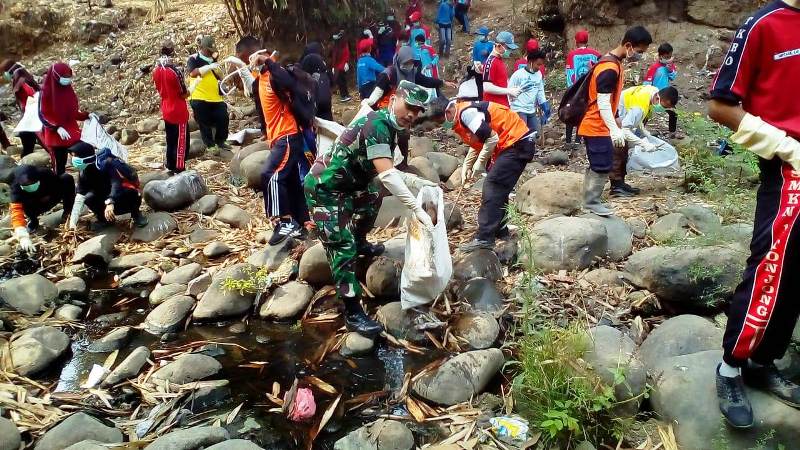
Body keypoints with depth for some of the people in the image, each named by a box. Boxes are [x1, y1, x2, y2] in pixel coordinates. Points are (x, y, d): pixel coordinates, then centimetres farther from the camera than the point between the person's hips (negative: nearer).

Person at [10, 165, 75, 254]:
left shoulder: (46, 174, -35)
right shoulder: (16, 187, -33)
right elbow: (16, 211, -43)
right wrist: (23, 237, -55)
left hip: (55, 196, -1)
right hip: (36, 206, 1)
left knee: (67, 178, -29)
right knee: (12, 207, -31)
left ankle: (67, 212, -11)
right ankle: (33, 220, 1)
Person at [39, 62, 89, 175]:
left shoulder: (68, 89, 4)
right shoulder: (46, 91, -11)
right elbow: (42, 115, -13)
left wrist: (87, 116, 0)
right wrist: (57, 128, -25)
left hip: (72, 131, 5)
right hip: (55, 134, -5)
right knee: (59, 166, 4)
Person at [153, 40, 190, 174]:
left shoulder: (156, 71, 0)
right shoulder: (175, 71, -22)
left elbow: (159, 90, 11)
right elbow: (184, 94, -14)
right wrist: (189, 91, 5)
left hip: (166, 111, 7)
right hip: (179, 112, -7)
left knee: (170, 140, 19)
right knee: (181, 142, 3)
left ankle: (170, 166, 29)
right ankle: (179, 169, 8)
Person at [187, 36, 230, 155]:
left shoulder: (213, 60, 14)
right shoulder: (193, 59, -4)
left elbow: (221, 77, 19)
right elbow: (192, 73, -23)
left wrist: (218, 70, -3)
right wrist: (209, 66, -24)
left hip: (215, 97, 5)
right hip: (199, 98, -5)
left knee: (223, 119, 2)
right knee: (204, 123, -1)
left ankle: (220, 142, 19)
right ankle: (210, 145, 11)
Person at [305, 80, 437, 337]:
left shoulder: (389, 126, 7)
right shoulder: (377, 124, -24)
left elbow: (386, 171, 11)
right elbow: (386, 175, -34)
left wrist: (419, 182, 3)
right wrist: (417, 209, -35)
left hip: (343, 184, 10)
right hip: (323, 189, -10)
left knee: (372, 198, 31)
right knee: (344, 248, -13)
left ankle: (360, 244, 50)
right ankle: (353, 313, -7)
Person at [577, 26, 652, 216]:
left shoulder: (613, 63, 12)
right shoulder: (610, 68, -20)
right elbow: (603, 103, -25)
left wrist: (616, 125, 24)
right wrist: (614, 129, -31)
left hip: (596, 126, 10)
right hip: (597, 127, -10)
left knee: (596, 165, 14)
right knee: (603, 166, -5)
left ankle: (590, 201, 21)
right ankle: (592, 203, 3)